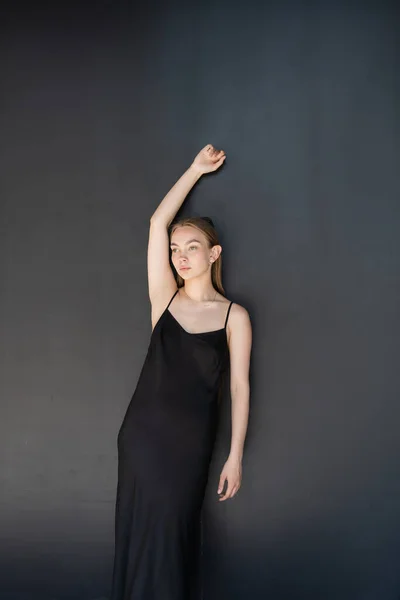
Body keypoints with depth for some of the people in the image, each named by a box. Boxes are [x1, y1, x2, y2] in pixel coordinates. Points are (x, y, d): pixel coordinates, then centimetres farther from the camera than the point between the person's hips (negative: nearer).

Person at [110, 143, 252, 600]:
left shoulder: (234, 317, -3)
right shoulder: (165, 298, 2)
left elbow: (239, 387, -3)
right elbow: (157, 223, -2)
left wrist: (235, 456, -6)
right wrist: (196, 169, 3)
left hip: (190, 441, -2)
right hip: (141, 432, 2)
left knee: (171, 539, 5)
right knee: (136, 534, 9)